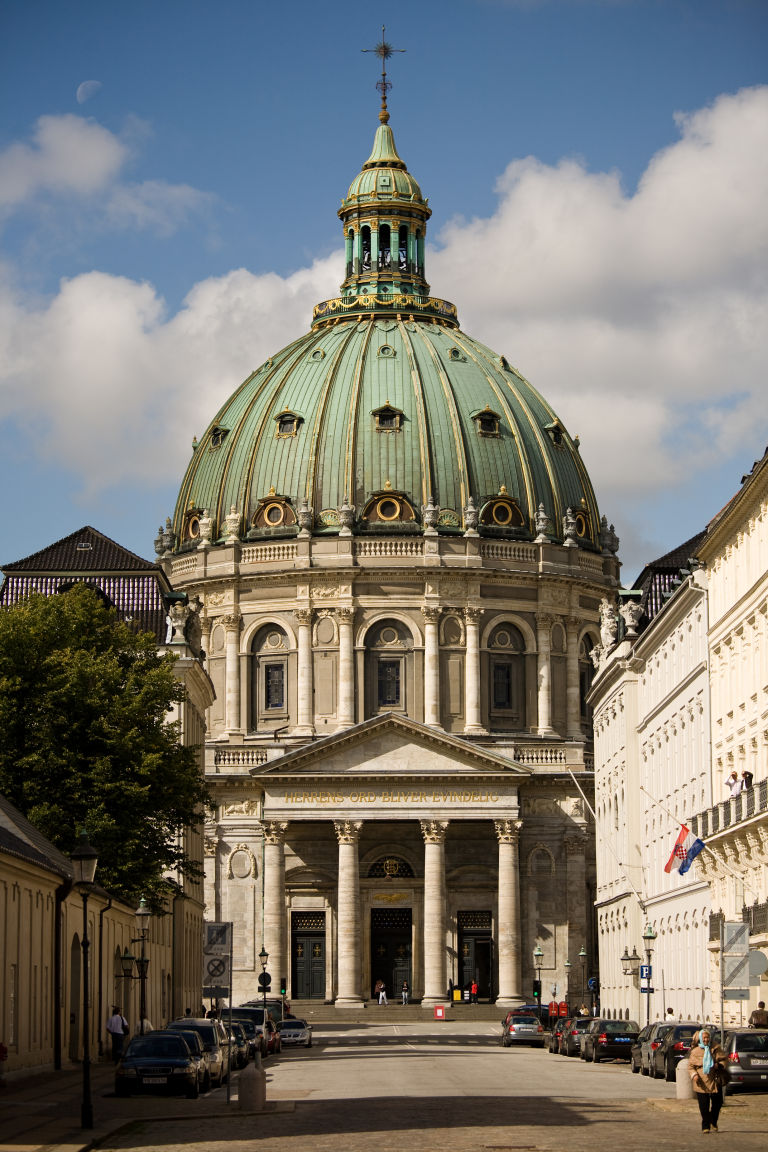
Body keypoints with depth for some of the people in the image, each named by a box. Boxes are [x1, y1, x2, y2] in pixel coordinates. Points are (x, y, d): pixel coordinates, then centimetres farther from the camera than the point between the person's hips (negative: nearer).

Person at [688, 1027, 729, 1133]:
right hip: (702, 1083, -2)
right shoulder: (695, 1051, 3)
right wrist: (694, 1075, -14)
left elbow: (724, 1059, 8)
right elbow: (690, 1066, 4)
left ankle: (713, 1122, 28)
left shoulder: (716, 1049, 7)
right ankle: (705, 1126, 3)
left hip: (715, 1081, 2)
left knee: (717, 1103, 6)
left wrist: (719, 1065, -12)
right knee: (704, 1106, -4)